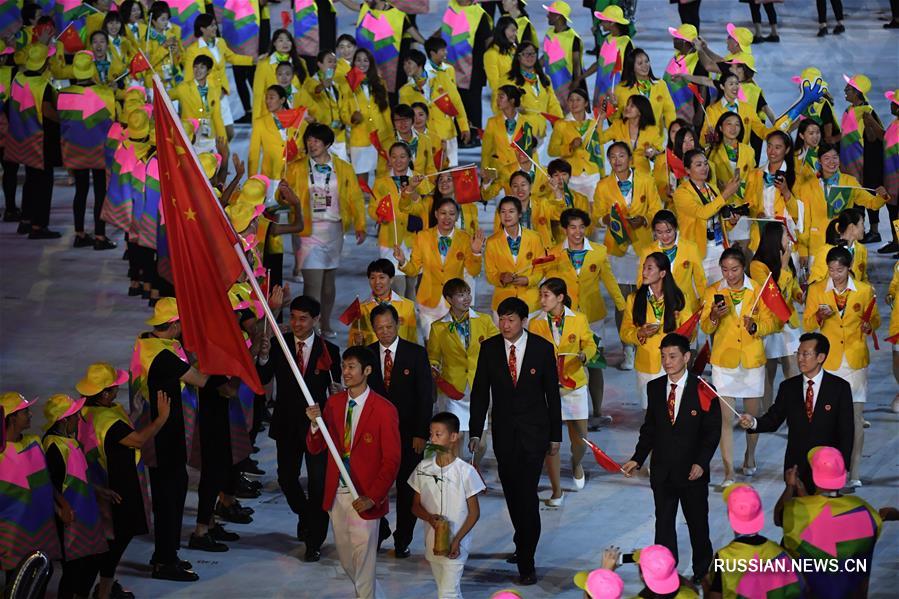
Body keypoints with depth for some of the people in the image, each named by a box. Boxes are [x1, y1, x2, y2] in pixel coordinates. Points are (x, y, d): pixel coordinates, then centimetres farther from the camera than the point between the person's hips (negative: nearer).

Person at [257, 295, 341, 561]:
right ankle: (305, 515, 42)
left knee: (318, 483, -1)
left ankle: (314, 541, 10)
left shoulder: (329, 351, -4)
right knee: (286, 478, 11)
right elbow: (262, 379, -10)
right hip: (287, 424, 2)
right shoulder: (278, 345, -2)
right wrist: (264, 357, -28)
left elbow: (336, 389, 0)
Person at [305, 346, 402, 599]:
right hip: (337, 494, 6)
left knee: (363, 563, 1)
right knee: (346, 560, 17)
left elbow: (392, 461, -12)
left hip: (364, 499, -6)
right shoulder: (333, 403, 4)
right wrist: (315, 424, -15)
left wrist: (372, 498, -18)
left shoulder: (384, 410, -12)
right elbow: (314, 448, 6)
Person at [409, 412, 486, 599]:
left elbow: (474, 512, -6)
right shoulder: (424, 468, 0)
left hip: (455, 546, -5)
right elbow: (416, 506, 8)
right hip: (432, 542, 5)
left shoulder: (465, 471, -12)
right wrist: (430, 518, -15)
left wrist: (457, 540, -16)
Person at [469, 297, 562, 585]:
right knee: (512, 493, 9)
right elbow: (480, 392, 3)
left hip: (534, 432, -3)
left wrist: (555, 435, 2)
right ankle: (523, 543, 29)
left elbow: (552, 392, 1)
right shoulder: (489, 348, -1)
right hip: (504, 432, 3)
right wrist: (476, 432, -3)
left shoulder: (542, 348, -5)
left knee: (526, 493, -9)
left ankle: (526, 563, -7)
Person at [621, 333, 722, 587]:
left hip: (692, 471, -3)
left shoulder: (702, 390, -8)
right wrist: (637, 459, -1)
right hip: (662, 470, 3)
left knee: (697, 524, 10)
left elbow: (713, 431, -7)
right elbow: (649, 428, 9)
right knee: (664, 525, 5)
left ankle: (702, 573, 24)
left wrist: (701, 463, -16)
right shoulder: (654, 388, 3)